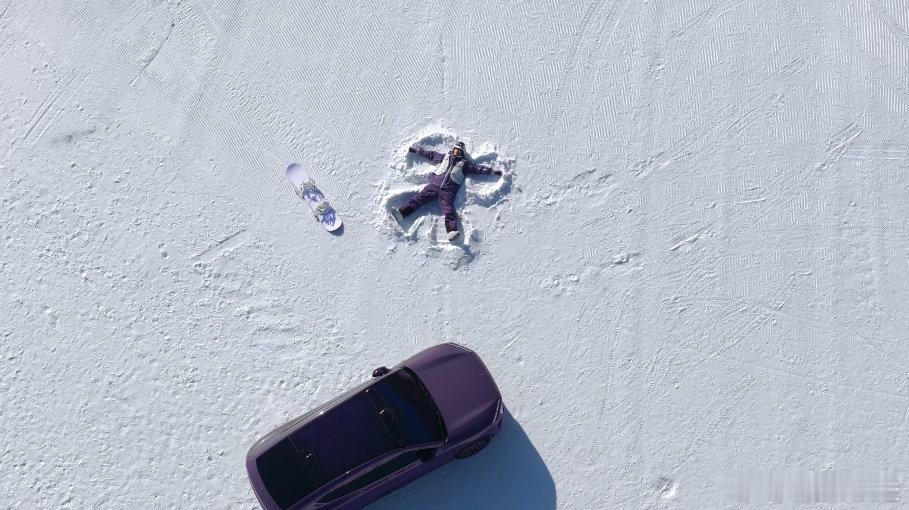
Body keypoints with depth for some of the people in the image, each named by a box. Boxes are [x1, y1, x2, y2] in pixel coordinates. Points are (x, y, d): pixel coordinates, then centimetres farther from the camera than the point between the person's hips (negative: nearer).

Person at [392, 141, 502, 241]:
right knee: (420, 197, -16)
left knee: (448, 208, -22)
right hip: (434, 184, 2)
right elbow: (429, 153, 30)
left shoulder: (464, 163, 21)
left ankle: (452, 231, -43)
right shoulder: (444, 157, 26)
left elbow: (479, 168, 20)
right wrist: (415, 149, 31)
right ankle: (402, 213, -26)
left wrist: (493, 170, 17)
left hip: (448, 190, -2)